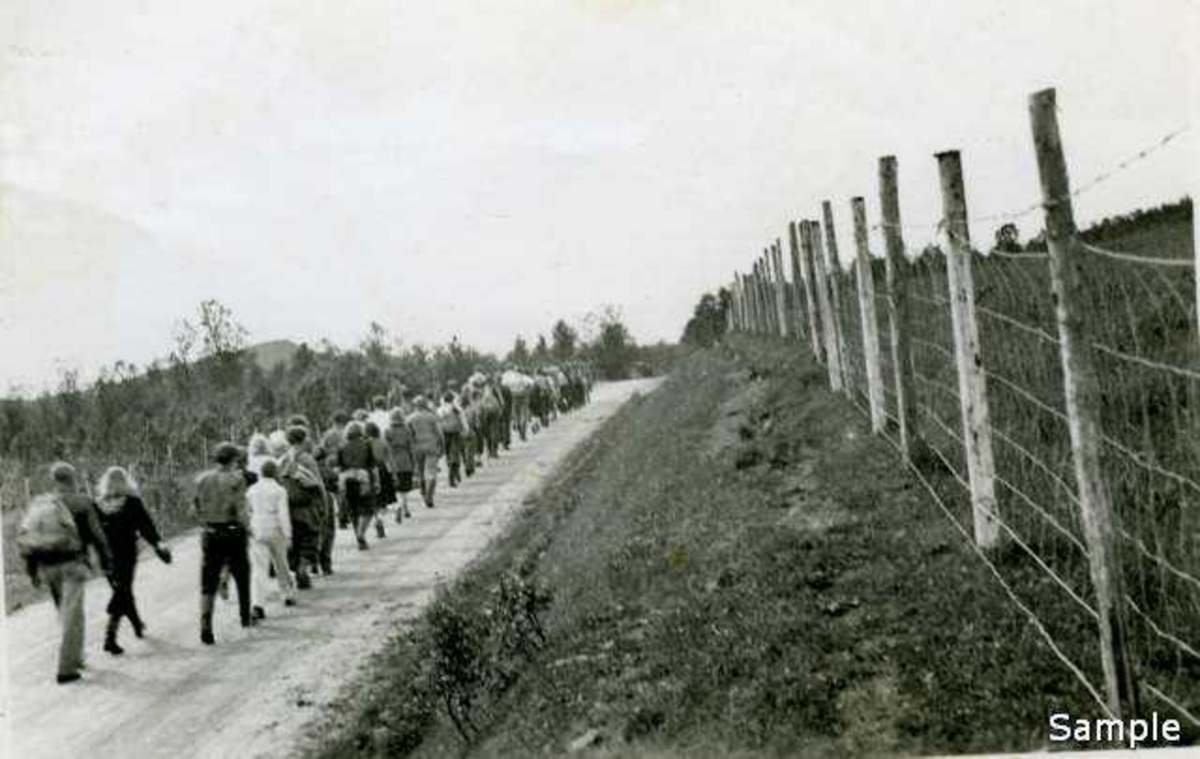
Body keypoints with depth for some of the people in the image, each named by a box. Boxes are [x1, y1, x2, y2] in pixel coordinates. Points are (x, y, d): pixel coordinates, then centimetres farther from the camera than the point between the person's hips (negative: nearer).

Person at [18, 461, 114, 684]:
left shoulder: (38, 504, 10)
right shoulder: (81, 503, -4)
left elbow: (24, 538, 8)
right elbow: (96, 535, -3)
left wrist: (32, 571, 13)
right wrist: (106, 562, 6)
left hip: (46, 566, 5)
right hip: (72, 564, -5)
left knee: (65, 613, 21)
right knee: (72, 616, -4)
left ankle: (75, 657, 29)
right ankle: (66, 668, -8)